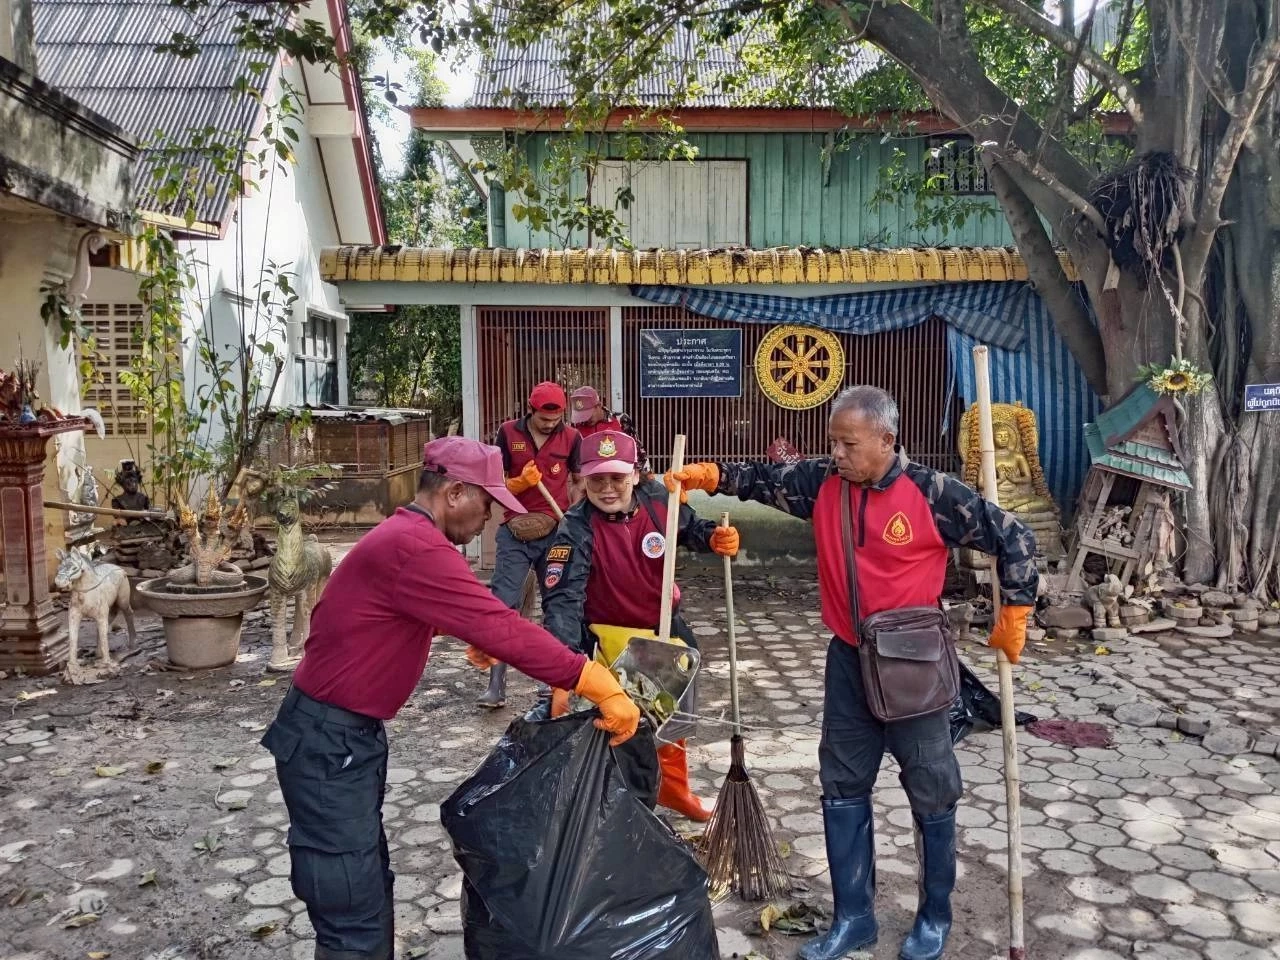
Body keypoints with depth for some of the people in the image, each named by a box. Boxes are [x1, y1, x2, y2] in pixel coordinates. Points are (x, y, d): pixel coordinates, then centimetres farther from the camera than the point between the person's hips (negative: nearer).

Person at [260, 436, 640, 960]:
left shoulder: (405, 535, 11)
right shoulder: (415, 547, -24)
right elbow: (503, 629, -29)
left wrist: (475, 636, 28)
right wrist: (597, 684, -27)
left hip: (349, 734, 11)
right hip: (327, 744, -11)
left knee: (369, 887, 19)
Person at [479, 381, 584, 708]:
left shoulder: (571, 438, 1)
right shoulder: (508, 433, -1)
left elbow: (580, 482, 9)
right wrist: (521, 482, -18)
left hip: (556, 532, 1)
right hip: (515, 533, -1)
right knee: (503, 605, -6)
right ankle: (496, 686, -3)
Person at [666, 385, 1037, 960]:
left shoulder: (933, 494, -17)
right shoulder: (823, 483, -3)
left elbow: (1012, 537, -10)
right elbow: (765, 479, 9)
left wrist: (1014, 618, -8)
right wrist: (708, 476, -6)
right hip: (848, 661, 5)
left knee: (931, 793, 9)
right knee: (843, 788, 12)